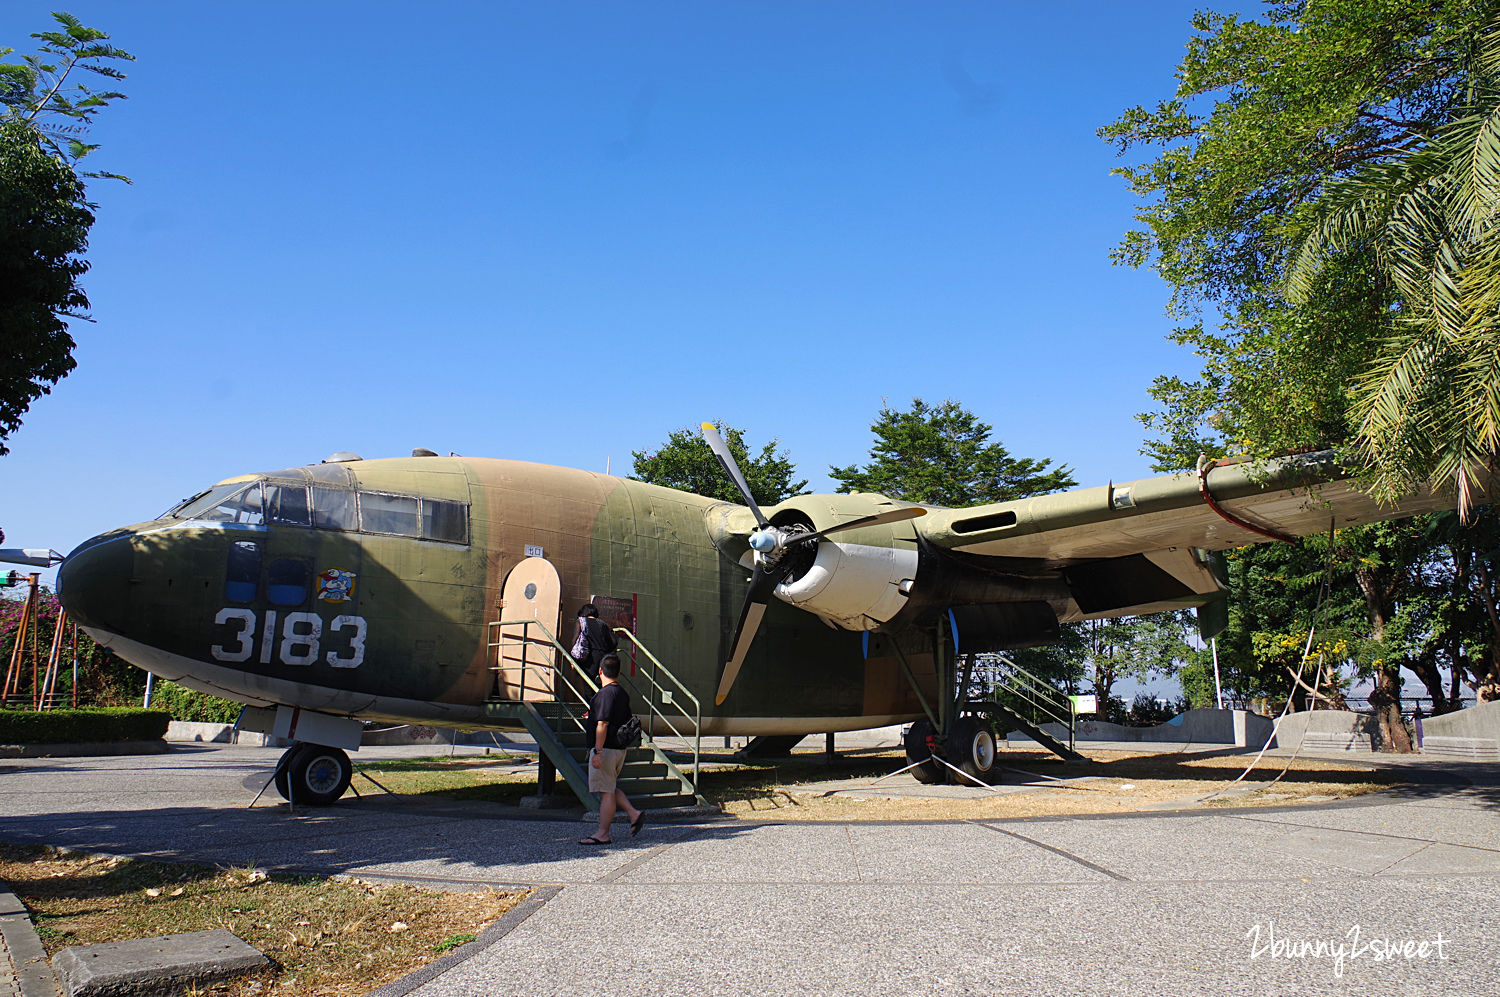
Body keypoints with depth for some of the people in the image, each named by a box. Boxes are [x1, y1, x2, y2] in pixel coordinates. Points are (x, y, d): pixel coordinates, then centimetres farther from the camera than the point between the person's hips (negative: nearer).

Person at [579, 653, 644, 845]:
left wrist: (597, 752, -21)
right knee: (609, 789, 20)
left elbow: (602, 724, -21)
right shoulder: (623, 693, 12)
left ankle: (602, 834, 5)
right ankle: (634, 813, 13)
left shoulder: (606, 693, -16)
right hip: (620, 749, 9)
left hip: (606, 749, -9)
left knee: (606, 792, -2)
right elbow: (626, 721, 18)